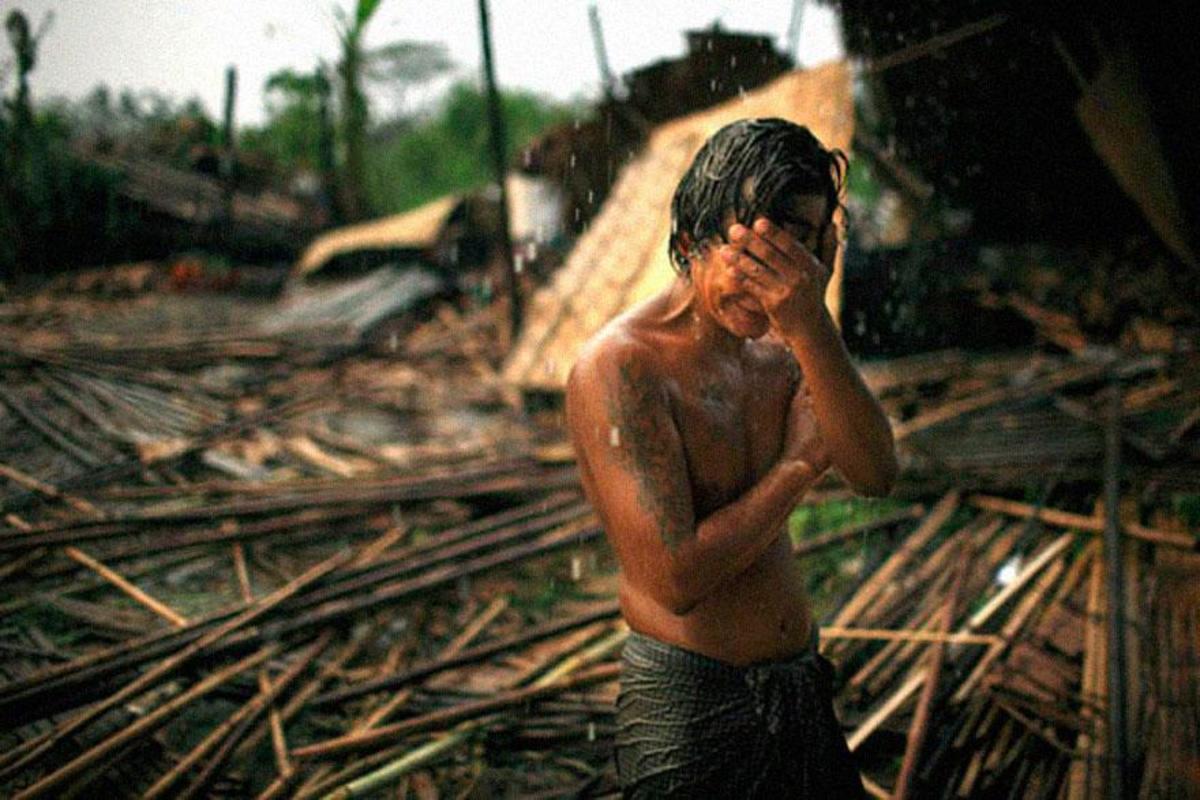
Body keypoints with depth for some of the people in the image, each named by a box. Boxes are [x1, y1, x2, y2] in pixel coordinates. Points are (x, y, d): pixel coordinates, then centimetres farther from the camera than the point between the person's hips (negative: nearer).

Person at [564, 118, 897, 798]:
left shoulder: (780, 349, 2)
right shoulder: (619, 366, -20)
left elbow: (876, 475, -14)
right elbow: (675, 578, -26)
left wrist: (811, 327, -27)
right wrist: (803, 462, -14)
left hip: (802, 688, 7)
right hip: (690, 708, -7)